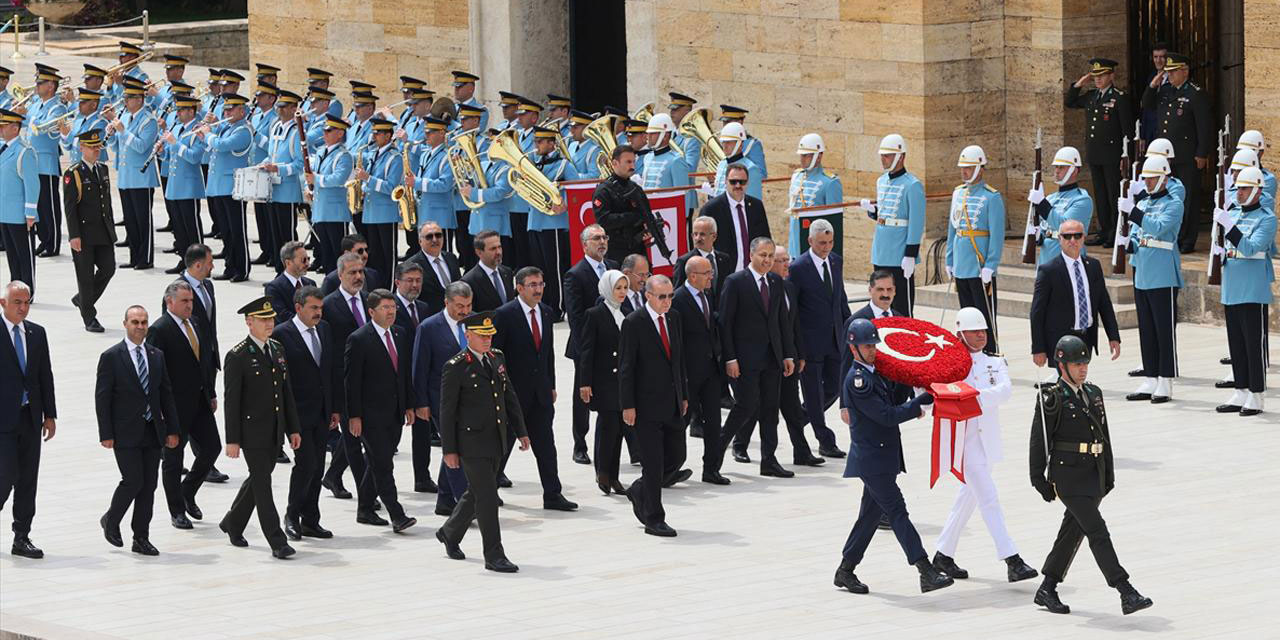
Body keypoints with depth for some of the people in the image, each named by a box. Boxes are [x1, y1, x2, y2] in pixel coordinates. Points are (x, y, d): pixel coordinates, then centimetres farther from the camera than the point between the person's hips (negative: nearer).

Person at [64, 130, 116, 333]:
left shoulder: (103, 169, 11)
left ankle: (83, 300, 27)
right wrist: (74, 236, -16)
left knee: (108, 268, 5)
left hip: (104, 232, 6)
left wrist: (111, 225, 15)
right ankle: (89, 319, 9)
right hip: (84, 234, -6)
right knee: (86, 276, 0)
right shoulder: (73, 174, -10)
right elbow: (69, 207, -12)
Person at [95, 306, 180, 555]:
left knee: (149, 485, 5)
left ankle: (141, 538, 12)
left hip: (153, 431, 5)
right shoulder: (111, 357, -5)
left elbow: (166, 394, 12)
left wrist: (172, 430, 7)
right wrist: (106, 434, -12)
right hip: (125, 432, -5)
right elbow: (102, 398, -7)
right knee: (133, 481, -11)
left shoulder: (156, 356, 10)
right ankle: (111, 521, 14)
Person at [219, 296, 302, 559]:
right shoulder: (238, 357, -11)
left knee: (258, 480, 16)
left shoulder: (277, 350, 11)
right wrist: (232, 439, -14)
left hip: (274, 431, 7)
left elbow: (286, 391, 15)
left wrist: (293, 428, 13)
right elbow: (232, 400, -12)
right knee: (262, 484, -5)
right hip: (252, 431, -7)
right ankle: (277, 542, -6)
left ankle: (233, 524, 36)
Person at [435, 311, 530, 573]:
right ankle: (494, 556, -4)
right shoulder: (456, 367, -11)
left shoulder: (497, 358, 10)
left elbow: (509, 396, 17)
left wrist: (520, 431, 14)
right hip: (472, 442, -7)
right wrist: (449, 450, -10)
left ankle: (449, 533, 39)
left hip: (496, 442, 7)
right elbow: (447, 411, -9)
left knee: (477, 493, 17)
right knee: (487, 497, -8)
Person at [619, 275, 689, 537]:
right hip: (647, 406, -7)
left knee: (676, 456, 9)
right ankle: (654, 519, 5)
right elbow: (625, 367, -11)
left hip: (672, 404, 7)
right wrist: (627, 405, -14)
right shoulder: (633, 323, -10)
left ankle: (639, 492, 31)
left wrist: (684, 395, 16)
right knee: (653, 462, -4)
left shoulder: (674, 319, 10)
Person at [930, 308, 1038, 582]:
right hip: (964, 439, -5)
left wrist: (977, 397, -27)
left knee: (968, 496, 15)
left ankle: (943, 555, 29)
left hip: (987, 437, 5)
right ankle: (1012, 561, -15)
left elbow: (1005, 390, -10)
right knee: (988, 498, -11)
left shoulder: (995, 363, 8)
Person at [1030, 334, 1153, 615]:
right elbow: (1039, 440, -8)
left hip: (1094, 474, 7)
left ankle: (1047, 590, 25)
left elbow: (1104, 436, 18)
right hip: (1068, 475, -7)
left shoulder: (1093, 394, 13)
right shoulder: (1051, 399, -8)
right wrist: (1039, 480, -10)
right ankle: (1127, 594, -18)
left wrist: (1109, 474, 16)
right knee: (1097, 532, -13)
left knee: (1072, 531, 12)